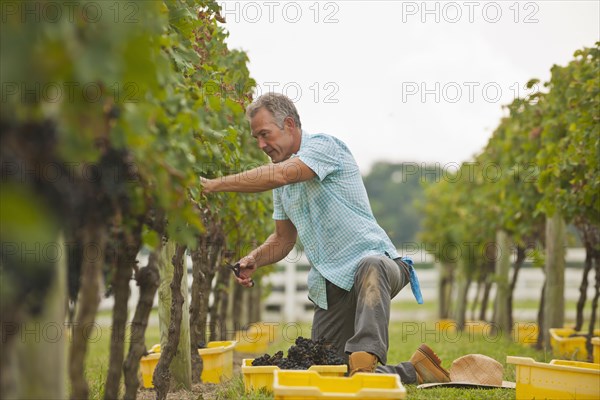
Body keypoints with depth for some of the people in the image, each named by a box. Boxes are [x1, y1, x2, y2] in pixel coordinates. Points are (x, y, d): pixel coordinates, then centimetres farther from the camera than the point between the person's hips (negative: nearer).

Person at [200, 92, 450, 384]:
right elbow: (284, 239, 23)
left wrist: (214, 185, -24)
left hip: (373, 258, -8)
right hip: (330, 287, 8)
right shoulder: (283, 184, 15)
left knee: (370, 268, -44)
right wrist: (255, 259, 1)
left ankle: (367, 355, -54)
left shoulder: (324, 146, -11)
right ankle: (413, 372, 13)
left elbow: (278, 176, -28)